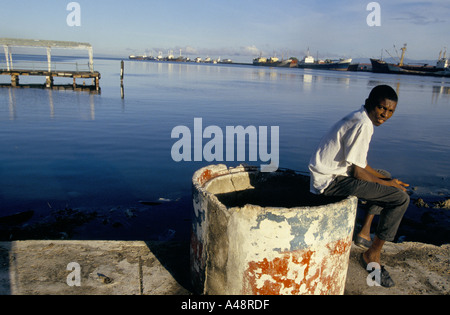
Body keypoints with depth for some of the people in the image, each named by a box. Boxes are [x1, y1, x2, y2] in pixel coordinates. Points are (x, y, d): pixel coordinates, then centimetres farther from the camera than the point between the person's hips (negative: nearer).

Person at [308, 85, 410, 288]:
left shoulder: (359, 119, 12)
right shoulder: (363, 125, -19)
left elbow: (361, 163, 17)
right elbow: (358, 172, -19)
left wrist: (388, 180, 10)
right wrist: (388, 184, -4)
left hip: (332, 172, 11)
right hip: (331, 181, -11)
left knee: (384, 175, 29)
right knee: (400, 198, -12)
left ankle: (365, 232, 28)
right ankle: (372, 254, 3)